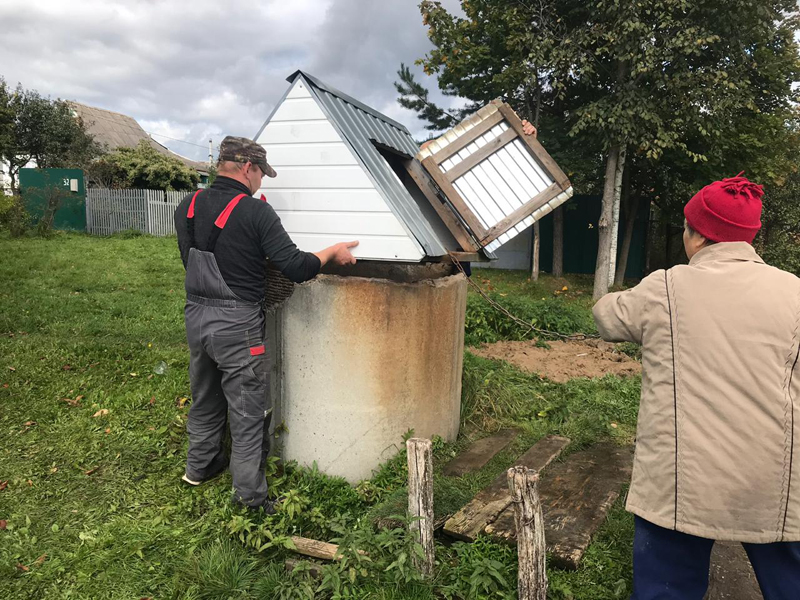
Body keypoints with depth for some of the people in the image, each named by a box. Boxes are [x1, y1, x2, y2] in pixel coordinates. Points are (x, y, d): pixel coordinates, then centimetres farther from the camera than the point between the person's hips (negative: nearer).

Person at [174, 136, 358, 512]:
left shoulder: (187, 208, 4)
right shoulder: (255, 212, -15)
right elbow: (296, 268, -18)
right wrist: (333, 252, -2)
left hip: (196, 316, 7)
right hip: (237, 324, -7)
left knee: (205, 399, 25)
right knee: (248, 411, 6)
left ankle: (200, 466, 44)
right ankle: (249, 496, 16)